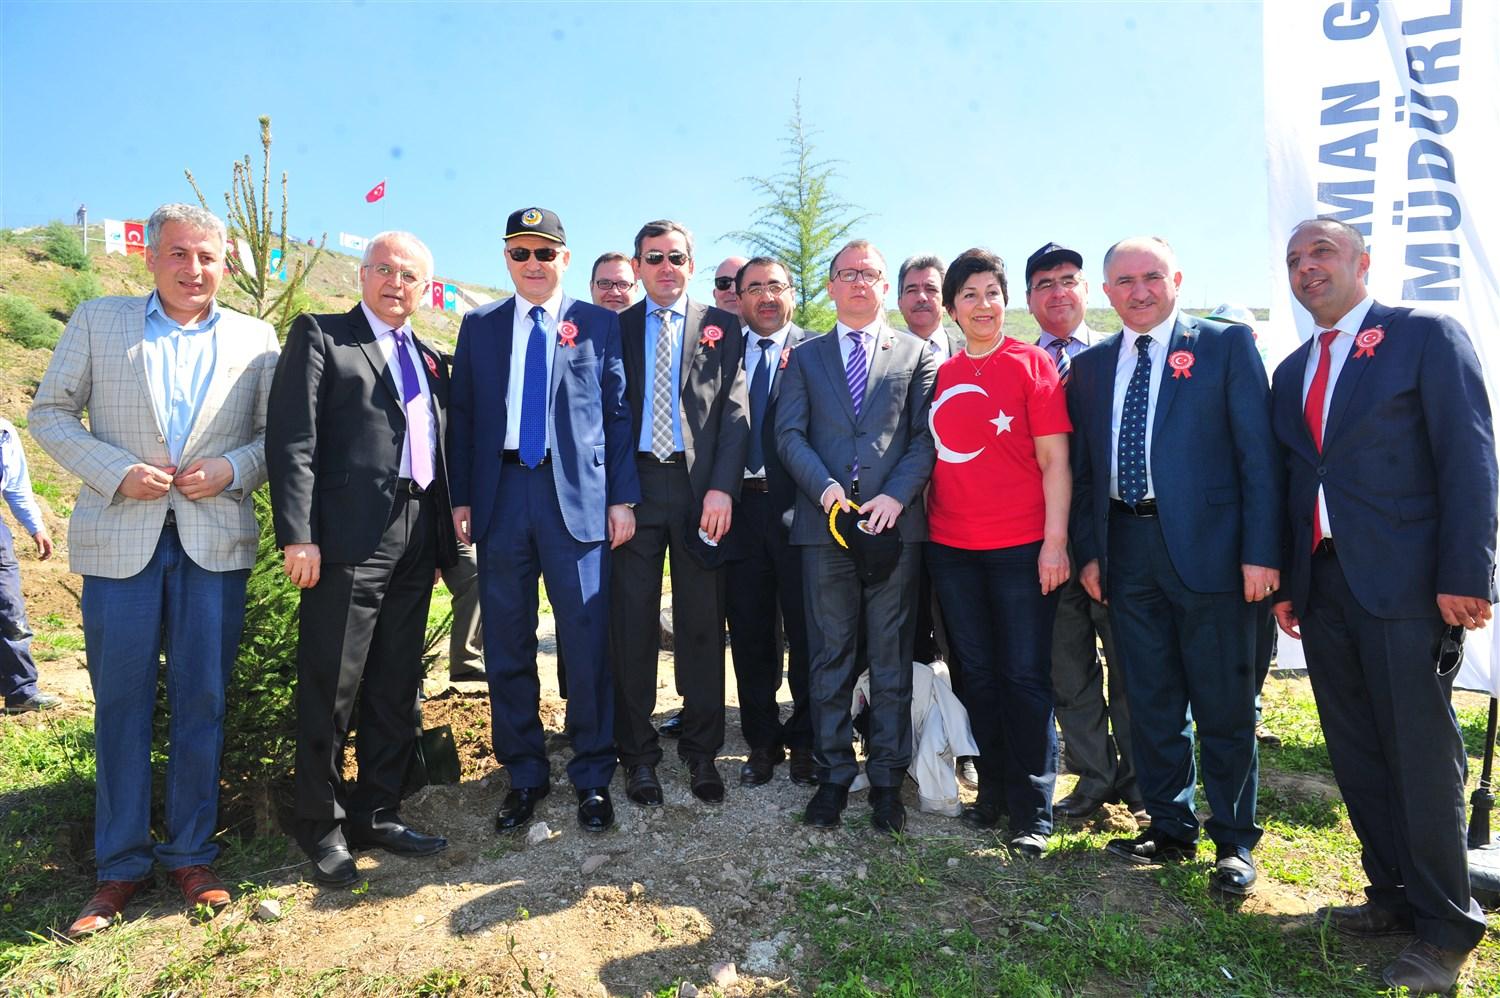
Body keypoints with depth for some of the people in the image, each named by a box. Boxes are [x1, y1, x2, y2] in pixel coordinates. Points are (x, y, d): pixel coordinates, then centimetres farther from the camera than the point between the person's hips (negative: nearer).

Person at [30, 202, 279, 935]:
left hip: (215, 540, 0)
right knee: (121, 702, 7)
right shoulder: (96, 321, 7)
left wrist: (233, 469, -12)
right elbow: (49, 413, 6)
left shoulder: (255, 339, 7)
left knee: (202, 701, 5)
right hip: (120, 538, 0)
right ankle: (120, 866, 21)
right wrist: (115, 471, -9)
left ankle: (191, 854, 21)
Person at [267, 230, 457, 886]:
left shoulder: (430, 360, 20)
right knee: (331, 689, 2)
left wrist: (447, 535, 11)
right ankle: (322, 826, 18)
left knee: (396, 689, 12)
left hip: (416, 539, 6)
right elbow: (292, 439, -7)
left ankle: (376, 813, 26)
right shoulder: (319, 336, 3)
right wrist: (297, 535, -16)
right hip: (348, 538, -6)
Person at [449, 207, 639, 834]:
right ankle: (524, 776, 23)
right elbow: (463, 415, 12)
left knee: (586, 641, 0)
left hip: (577, 496, -2)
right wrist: (460, 497, 4)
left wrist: (622, 497, -2)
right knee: (507, 644, 8)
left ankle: (593, 778, 16)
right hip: (500, 495, 3)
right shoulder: (479, 326, 14)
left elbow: (617, 413, 5)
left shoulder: (599, 324, 8)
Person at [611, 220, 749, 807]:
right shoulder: (615, 329, 12)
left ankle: (702, 752, 19)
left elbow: (735, 412, 2)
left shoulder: (720, 327, 10)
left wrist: (721, 487, -10)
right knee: (632, 623, 4)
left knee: (702, 625, 5)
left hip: (700, 488, 0)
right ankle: (639, 753, 18)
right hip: (634, 486, 1)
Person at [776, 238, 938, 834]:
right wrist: (825, 487, -12)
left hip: (895, 522, -1)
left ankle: (886, 779, 16)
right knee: (830, 656, 6)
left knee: (892, 658, 5)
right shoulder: (805, 358, 16)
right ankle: (833, 775, 17)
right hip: (824, 522, 1)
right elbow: (789, 434, 5)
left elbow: (926, 437, 3)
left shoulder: (916, 355, 12)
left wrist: (896, 495, -13)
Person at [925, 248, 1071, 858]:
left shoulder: (1032, 364, -1)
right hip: (951, 548, 4)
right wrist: (922, 523, 6)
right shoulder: (939, 375, 10)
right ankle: (993, 791, 26)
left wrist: (1055, 540, -12)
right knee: (978, 675, 12)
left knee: (1026, 678, 1)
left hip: (1021, 547, -4)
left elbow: (1054, 458, -6)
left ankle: (1032, 812, 13)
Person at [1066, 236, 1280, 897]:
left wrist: (1260, 551, -10)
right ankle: (1170, 827, 28)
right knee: (1150, 700, 12)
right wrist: (1088, 551, 6)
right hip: (1125, 549, 4)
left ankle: (1233, 841, 22)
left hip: (1207, 544, -3)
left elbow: (1257, 453, -4)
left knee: (1224, 704, 5)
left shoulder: (1227, 345, 2)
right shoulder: (1090, 365, 12)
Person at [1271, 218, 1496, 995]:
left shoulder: (1427, 335, -1)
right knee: (1357, 756, 12)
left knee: (1423, 756, 1)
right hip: (1322, 585, 6)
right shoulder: (1291, 370, 17)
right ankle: (1393, 895, 28)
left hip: (1404, 583, -6)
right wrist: (1283, 582, 10)